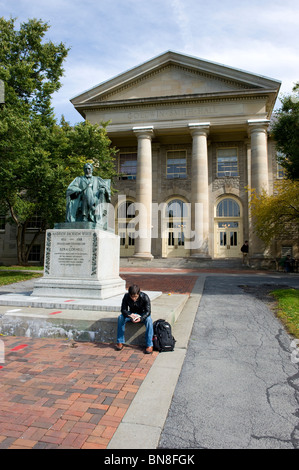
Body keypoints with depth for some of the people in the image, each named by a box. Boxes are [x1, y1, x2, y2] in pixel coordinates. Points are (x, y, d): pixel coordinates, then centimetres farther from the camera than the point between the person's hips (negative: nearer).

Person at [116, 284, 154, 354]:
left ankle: (149, 345, -29)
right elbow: (123, 310, -17)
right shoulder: (126, 296, -21)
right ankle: (120, 342, -14)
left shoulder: (145, 297, -27)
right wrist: (130, 315, -39)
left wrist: (141, 318, -46)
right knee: (120, 318, -25)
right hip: (132, 314, 2)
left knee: (149, 320, -35)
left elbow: (148, 311, -26)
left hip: (142, 314, -2)